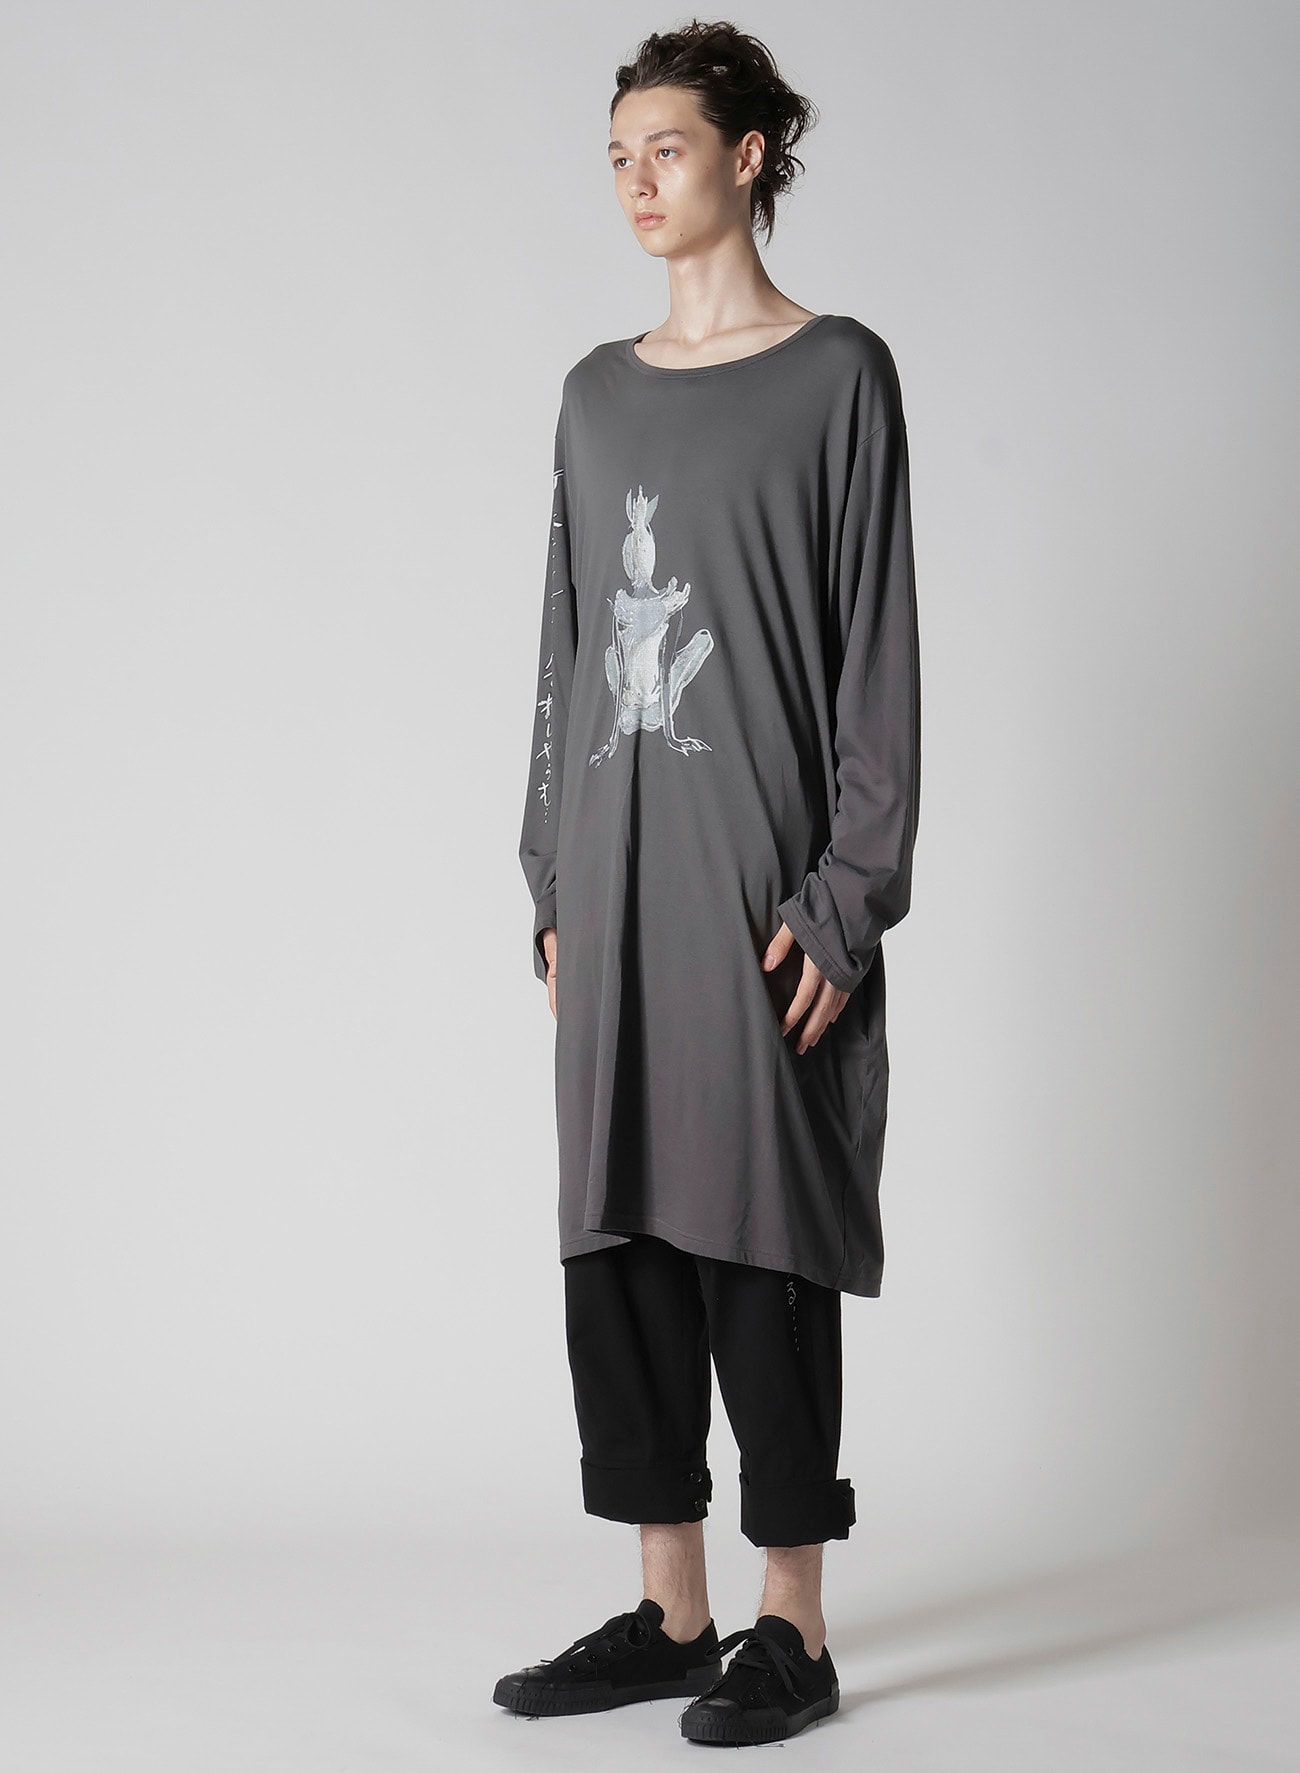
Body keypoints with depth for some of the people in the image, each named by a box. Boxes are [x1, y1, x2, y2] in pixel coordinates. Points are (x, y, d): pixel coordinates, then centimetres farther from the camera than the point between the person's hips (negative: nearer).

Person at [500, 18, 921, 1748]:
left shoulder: (839, 374, -1)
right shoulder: (599, 392, 15)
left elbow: (876, 652, -6)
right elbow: (565, 650, 15)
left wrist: (848, 896, -12)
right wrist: (553, 880, 10)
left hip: (761, 880, -6)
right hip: (614, 880, 6)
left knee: (762, 1244, -2)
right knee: (619, 1244, 7)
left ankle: (793, 1630, 10)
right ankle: (669, 1614, 19)